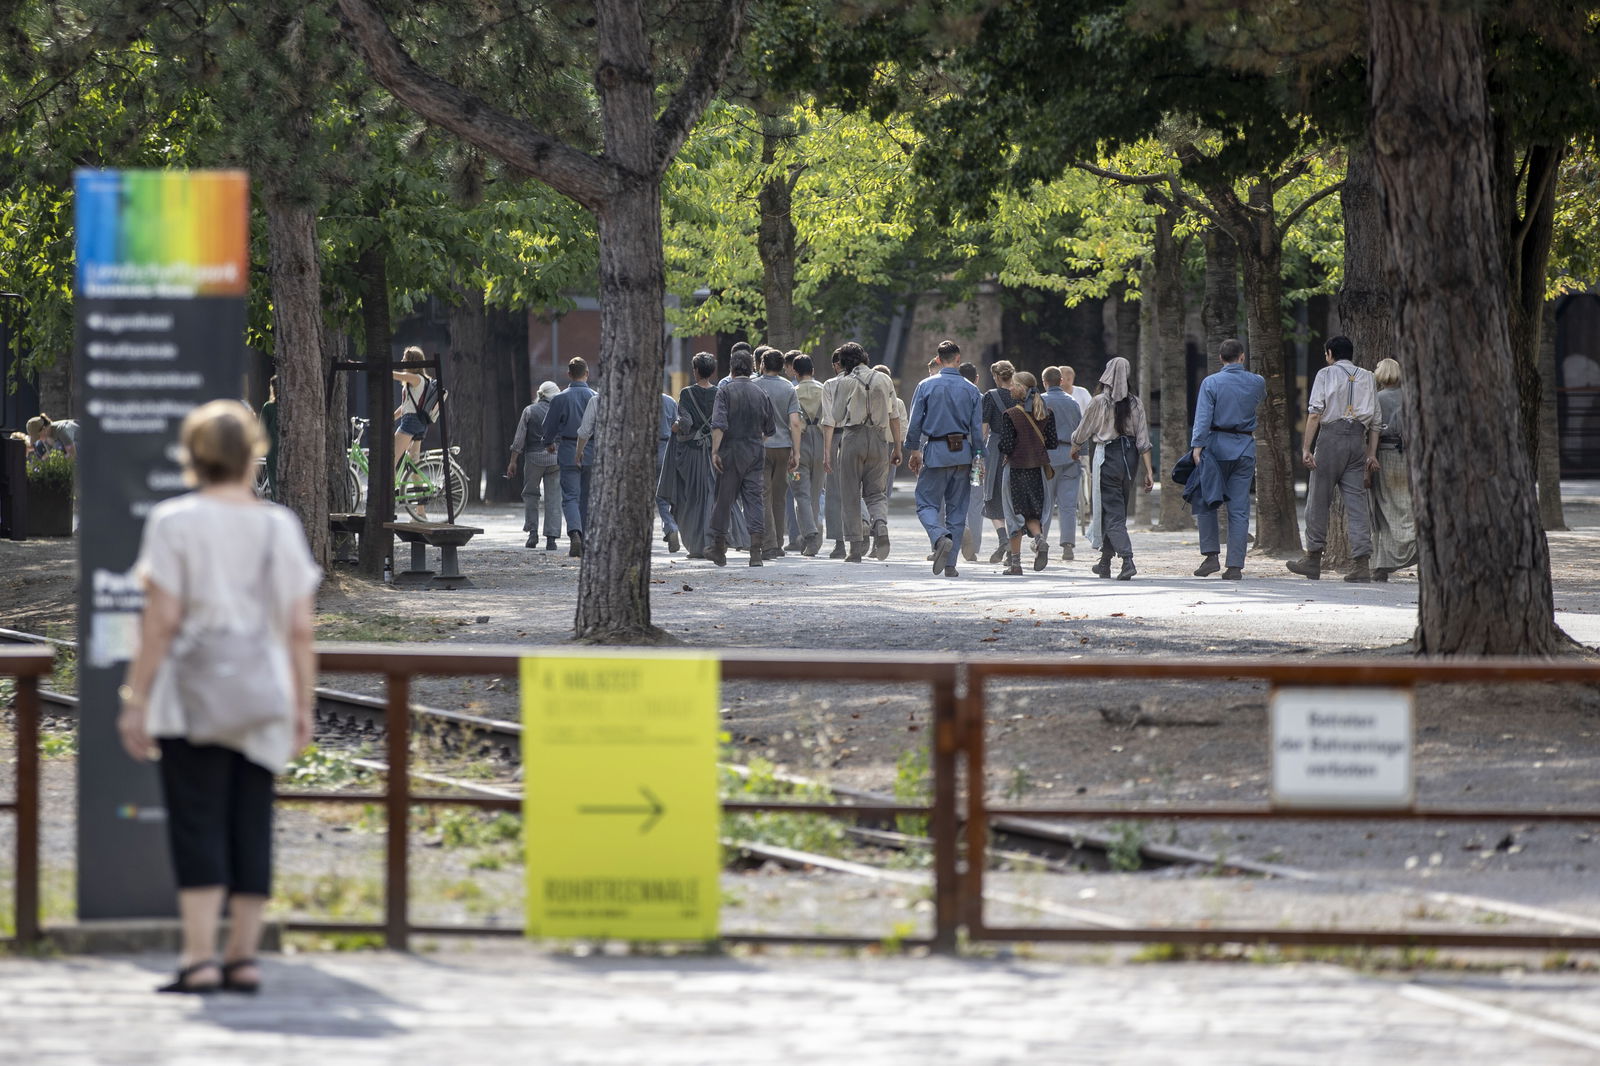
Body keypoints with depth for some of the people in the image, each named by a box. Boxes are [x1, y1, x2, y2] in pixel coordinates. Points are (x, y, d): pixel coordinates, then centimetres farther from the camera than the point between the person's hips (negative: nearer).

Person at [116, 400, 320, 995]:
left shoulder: (174, 523, -4)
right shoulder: (280, 527, 7)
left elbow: (161, 620, -8)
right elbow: (299, 628, 6)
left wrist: (136, 700, -4)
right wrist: (302, 708, 13)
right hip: (262, 698, 4)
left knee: (197, 826, -5)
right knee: (250, 827, 7)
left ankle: (199, 957, -13)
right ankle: (243, 956, 7)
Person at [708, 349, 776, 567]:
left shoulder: (725, 390, -6)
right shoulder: (760, 393, 7)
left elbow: (719, 424, -16)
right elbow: (771, 429, 12)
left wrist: (715, 451, -15)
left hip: (730, 452, -3)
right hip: (755, 453, 3)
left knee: (723, 500, 7)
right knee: (754, 499, 0)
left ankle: (719, 549, 16)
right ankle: (756, 550, -11)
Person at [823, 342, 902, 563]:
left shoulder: (846, 383, -2)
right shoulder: (884, 380, 8)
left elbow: (831, 420, -4)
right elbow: (894, 417, 11)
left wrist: (827, 451, -3)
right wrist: (897, 447, 16)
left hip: (853, 439, -3)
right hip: (880, 440, 3)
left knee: (850, 495, 5)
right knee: (875, 492, 11)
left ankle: (856, 547, 1)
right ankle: (881, 524, -20)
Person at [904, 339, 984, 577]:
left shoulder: (926, 386, -2)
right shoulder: (971, 390, 2)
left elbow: (914, 423, -2)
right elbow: (977, 427, 2)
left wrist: (913, 451, 8)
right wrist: (978, 457, 8)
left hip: (936, 451, -2)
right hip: (962, 451, 2)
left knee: (927, 503, 4)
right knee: (957, 509, 8)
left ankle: (940, 537, -27)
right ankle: (950, 564, 7)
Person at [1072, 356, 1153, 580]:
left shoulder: (1099, 402, -9)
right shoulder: (1135, 403, 1)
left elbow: (1083, 432, 2)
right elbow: (1143, 440, 0)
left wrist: (1075, 449, 23)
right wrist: (1148, 471, 2)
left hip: (1107, 456, -5)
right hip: (1129, 458, 5)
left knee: (1112, 513, -5)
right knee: (1117, 511, 17)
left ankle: (1127, 559, -23)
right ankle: (1105, 562, 26)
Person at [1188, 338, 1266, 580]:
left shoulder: (1211, 383, -5)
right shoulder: (1257, 383, 4)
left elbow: (1203, 418, -12)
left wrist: (1197, 446, -13)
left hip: (1217, 445, -3)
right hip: (1246, 448, 3)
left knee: (1206, 503, 9)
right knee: (1239, 509, 3)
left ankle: (1211, 555, -1)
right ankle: (1235, 566, 0)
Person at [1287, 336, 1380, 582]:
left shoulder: (1326, 374, 3)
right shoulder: (1367, 378, 17)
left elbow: (1315, 412, -6)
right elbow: (1375, 420, 12)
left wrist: (1307, 448, -8)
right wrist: (1372, 453, 10)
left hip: (1331, 435, -4)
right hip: (1358, 439, 4)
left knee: (1319, 498, 4)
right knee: (1357, 501, 1)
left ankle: (1313, 559, 7)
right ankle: (1362, 563, -8)